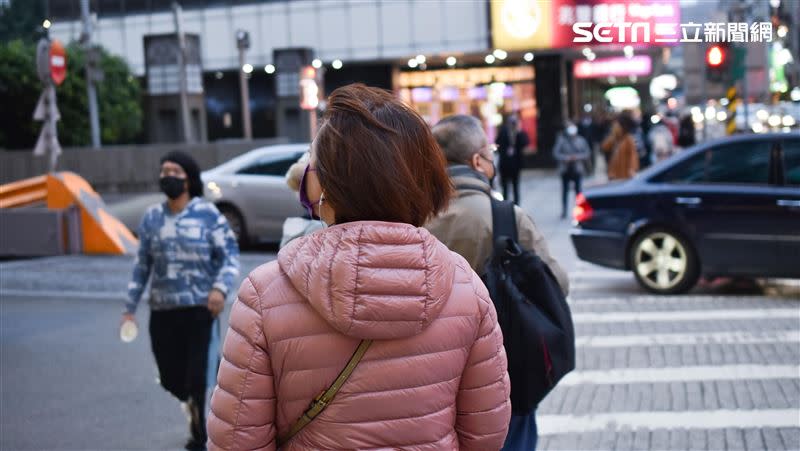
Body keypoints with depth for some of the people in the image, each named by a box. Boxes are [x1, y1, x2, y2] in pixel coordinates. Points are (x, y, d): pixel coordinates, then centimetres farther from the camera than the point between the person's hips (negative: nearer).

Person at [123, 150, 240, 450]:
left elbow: (230, 255, -7)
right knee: (171, 378, 10)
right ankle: (195, 407, 43)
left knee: (199, 376, -4)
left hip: (201, 308, -4)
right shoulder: (152, 217, 7)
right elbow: (142, 265, 12)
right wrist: (130, 308, 10)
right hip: (162, 311, 4)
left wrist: (221, 288, -25)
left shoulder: (207, 214, -4)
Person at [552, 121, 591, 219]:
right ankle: (564, 210, 12)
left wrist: (577, 157, -11)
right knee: (565, 190, 3)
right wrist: (566, 158, -16)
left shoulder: (581, 140, 4)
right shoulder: (561, 140, -1)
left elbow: (587, 152, 4)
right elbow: (556, 153, -4)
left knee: (578, 189, -1)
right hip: (565, 169, -1)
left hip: (577, 169, 1)